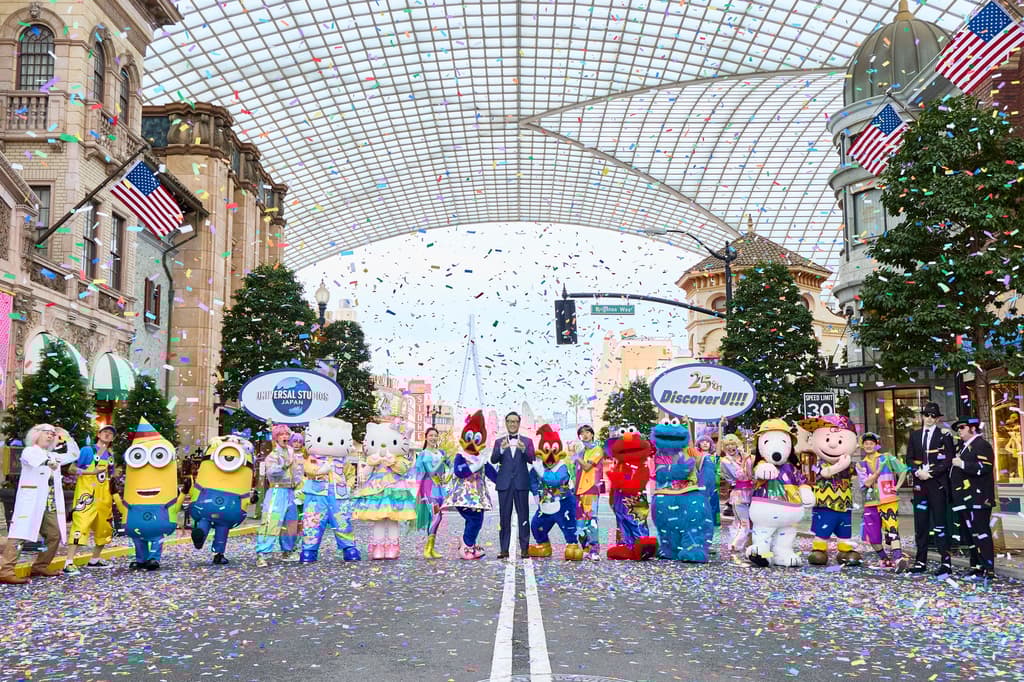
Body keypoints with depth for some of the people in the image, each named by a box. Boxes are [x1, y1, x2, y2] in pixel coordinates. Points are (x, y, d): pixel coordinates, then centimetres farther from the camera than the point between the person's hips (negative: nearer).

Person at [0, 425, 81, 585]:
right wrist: (47, 462, -47)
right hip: (30, 502, -8)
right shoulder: (29, 451, -1)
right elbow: (34, 459, -25)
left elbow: (74, 455, 26)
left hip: (50, 504, 8)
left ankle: (40, 567, 14)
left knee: (55, 535, 5)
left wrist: (67, 437, 16)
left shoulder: (53, 456, 22)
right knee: (20, 535, -16)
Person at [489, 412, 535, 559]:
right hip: (504, 483, 1)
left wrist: (523, 449, -26)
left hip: (521, 483, -1)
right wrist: (501, 449, -25)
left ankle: (524, 549, 4)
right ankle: (504, 549, 6)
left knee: (523, 516, 0)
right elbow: (493, 460, -4)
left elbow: (531, 460, -5)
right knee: (504, 517, 3)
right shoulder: (499, 442, 9)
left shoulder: (527, 441, 7)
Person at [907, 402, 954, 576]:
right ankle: (920, 561, 12)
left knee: (939, 523, -5)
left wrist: (930, 473, -14)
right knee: (920, 524, 6)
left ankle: (946, 562, -2)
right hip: (919, 484, 4)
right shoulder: (915, 435, 13)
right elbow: (909, 458, 12)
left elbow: (948, 460, -7)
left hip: (937, 484, -4)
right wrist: (917, 471, -7)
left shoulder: (944, 435, 0)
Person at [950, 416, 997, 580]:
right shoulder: (963, 446, 21)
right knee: (971, 534, 12)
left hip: (977, 499, -10)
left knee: (981, 532, -10)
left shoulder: (982, 445, -7)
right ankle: (976, 566, 18)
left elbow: (984, 468, -21)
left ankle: (988, 569, -8)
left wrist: (962, 464, -18)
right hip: (965, 499, 10)